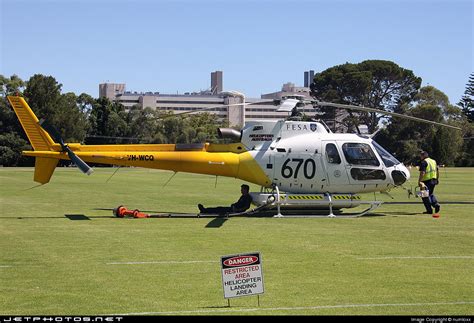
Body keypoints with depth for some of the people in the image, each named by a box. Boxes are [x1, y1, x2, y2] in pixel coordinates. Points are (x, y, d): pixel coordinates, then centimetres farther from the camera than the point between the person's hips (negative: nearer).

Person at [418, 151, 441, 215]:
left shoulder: (424, 162, -12)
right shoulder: (434, 161, 14)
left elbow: (422, 173, -21)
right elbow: (437, 171, 19)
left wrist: (419, 181, -21)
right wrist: (437, 179, 26)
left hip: (426, 181, -8)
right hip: (434, 180, 8)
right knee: (430, 194, 24)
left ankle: (429, 210, 1)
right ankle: (436, 204, 3)